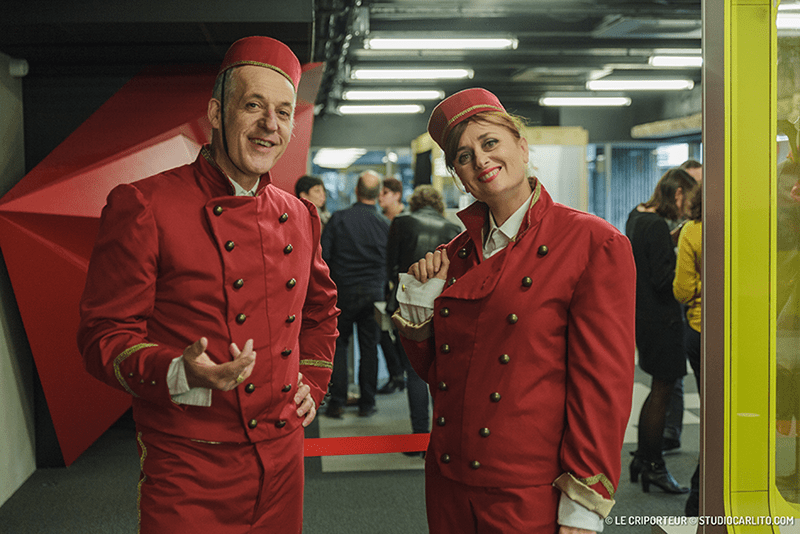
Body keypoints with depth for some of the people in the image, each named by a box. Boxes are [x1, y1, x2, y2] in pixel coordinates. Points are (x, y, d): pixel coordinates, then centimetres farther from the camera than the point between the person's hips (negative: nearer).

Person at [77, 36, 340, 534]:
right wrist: (177, 374, -29)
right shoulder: (143, 206, -11)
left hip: (282, 460, 6)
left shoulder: (300, 217, 9)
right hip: (189, 475, -6)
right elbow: (105, 334, -12)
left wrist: (313, 382, 13)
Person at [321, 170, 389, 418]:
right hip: (373, 294, 1)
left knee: (338, 344, 9)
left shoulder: (338, 219, -7)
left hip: (343, 292, -1)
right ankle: (367, 403, 13)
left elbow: (323, 256, -5)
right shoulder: (384, 225, -3)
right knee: (369, 347, 9)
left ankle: (337, 402, 6)